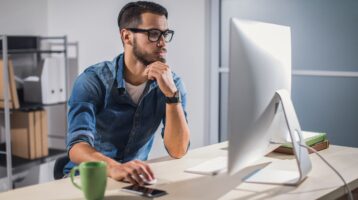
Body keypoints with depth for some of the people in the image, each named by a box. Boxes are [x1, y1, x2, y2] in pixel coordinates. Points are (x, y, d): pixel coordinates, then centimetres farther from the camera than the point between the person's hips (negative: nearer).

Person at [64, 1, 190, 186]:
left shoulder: (171, 83, -6)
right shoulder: (93, 80, -15)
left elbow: (177, 151, -14)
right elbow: (77, 146, -27)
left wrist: (171, 93, -25)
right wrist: (114, 168, -46)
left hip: (135, 179, 3)